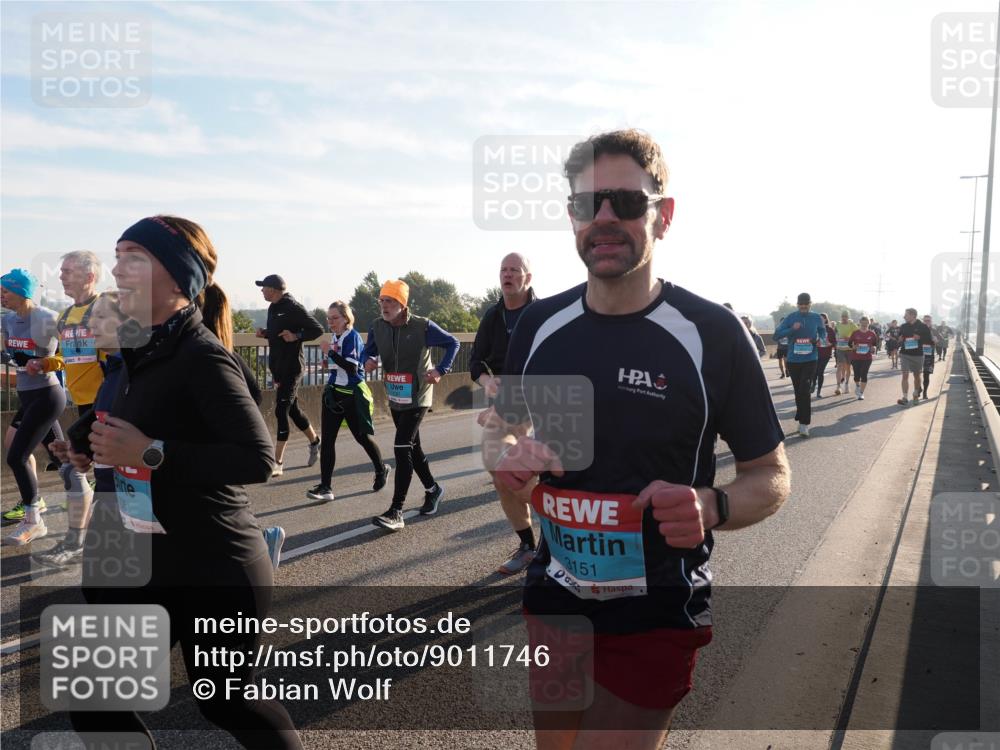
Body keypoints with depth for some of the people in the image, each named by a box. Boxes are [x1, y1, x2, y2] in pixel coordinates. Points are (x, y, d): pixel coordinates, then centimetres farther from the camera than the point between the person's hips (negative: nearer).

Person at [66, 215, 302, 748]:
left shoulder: (203, 358, -20)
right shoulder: (142, 350, 6)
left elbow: (258, 459, -28)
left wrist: (149, 452, -28)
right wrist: (100, 454, 5)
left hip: (217, 572, -8)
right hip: (155, 564, 9)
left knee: (227, 701, 12)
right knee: (92, 701, 16)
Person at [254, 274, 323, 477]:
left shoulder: (293, 307, -13)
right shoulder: (273, 308, 13)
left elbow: (318, 329, -13)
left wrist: (296, 336, -25)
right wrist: (265, 333, 5)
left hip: (291, 366, -9)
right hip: (277, 366, 9)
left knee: (281, 411, -10)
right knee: (292, 409, 16)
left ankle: (278, 462, -6)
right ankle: (314, 441, 36)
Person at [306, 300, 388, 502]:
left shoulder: (352, 336, -14)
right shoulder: (334, 337, 8)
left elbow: (352, 367, -24)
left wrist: (330, 352, -22)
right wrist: (329, 357, 6)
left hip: (351, 395, -7)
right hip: (333, 392, 7)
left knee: (362, 437, 10)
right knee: (327, 439, -2)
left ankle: (381, 470, 35)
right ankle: (325, 487, 0)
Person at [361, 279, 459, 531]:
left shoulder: (423, 326, -15)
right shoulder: (377, 326, -2)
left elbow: (452, 343, -4)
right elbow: (368, 350, 10)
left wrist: (440, 370, -15)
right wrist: (367, 361, -14)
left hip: (417, 397, -6)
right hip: (395, 398, 6)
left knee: (402, 448, -15)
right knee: (413, 447, 17)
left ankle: (396, 512, -13)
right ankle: (433, 490, 38)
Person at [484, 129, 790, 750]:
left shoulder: (711, 333, -13)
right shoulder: (540, 325, -1)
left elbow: (772, 476, -5)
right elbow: (500, 431, 11)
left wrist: (711, 507, -26)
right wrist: (507, 453, -12)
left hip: (656, 621, -4)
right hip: (552, 602, 5)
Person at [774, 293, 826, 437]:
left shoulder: (816, 318, 2)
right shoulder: (790, 317, -2)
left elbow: (823, 332, 16)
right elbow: (777, 333, -6)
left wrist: (820, 340, -7)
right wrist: (792, 329, -22)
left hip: (810, 359, -1)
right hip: (793, 360, 1)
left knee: (805, 391, -11)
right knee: (798, 391, 10)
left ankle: (804, 424, -8)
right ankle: (802, 419, 26)